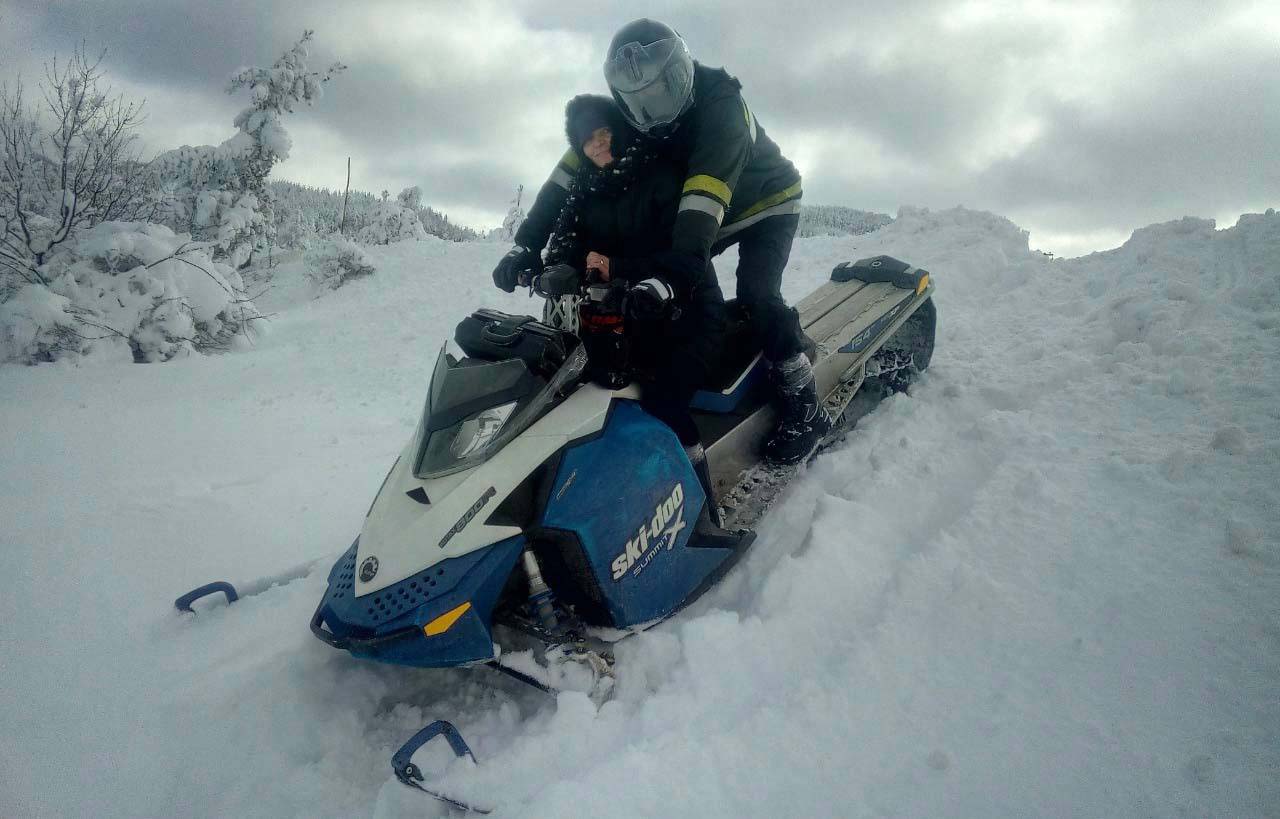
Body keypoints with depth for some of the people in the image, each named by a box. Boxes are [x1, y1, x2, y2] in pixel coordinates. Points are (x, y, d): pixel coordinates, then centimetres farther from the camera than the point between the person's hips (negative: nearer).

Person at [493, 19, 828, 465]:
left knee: (755, 295, -26)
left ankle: (805, 404, -16)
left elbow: (707, 186, -48)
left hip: (766, 203, -6)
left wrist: (684, 252, -62)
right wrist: (526, 242, -29)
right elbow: (570, 175, -18)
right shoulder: (624, 117, -14)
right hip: (698, 215, 7)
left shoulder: (721, 103, -33)